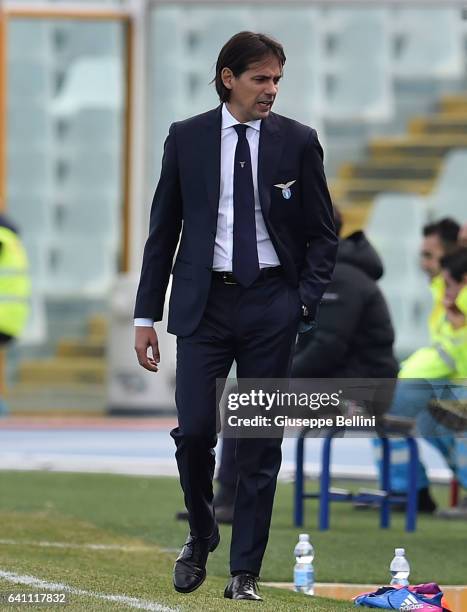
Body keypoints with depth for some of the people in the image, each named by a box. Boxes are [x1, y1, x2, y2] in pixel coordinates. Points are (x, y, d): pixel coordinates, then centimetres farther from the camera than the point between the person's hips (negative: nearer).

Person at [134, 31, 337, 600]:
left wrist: (307, 299, -6)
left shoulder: (297, 142, 1)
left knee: (260, 442, 1)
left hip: (271, 303, 0)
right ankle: (200, 536, 20)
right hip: (205, 302, 0)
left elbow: (322, 232, 7)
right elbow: (163, 230, 6)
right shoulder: (186, 139, 2)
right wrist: (146, 316, 3)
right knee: (194, 430, -7)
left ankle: (245, 572, 8)